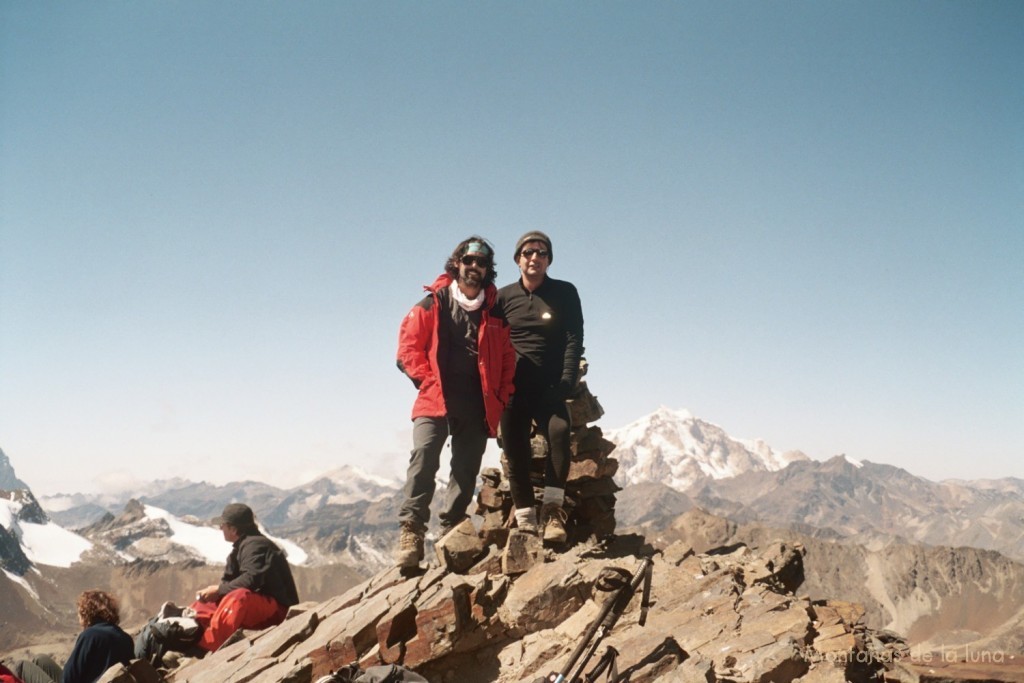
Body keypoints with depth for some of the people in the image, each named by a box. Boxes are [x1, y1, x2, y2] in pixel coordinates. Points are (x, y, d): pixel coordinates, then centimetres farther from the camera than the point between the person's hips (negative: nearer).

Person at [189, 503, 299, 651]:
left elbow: (251, 580, -28)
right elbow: (229, 581, 10)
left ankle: (207, 647, -45)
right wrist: (213, 592, -11)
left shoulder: (255, 545, -14)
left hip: (278, 609, -11)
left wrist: (218, 590, -21)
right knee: (205, 604, 11)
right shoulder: (241, 547, 15)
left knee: (238, 597, -37)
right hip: (259, 608, 11)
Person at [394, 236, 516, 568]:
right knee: (424, 456, -20)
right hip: (436, 401, -3)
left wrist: (501, 397, 3)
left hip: (478, 404, 3)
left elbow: (507, 358, 13)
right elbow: (408, 346, 2)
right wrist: (428, 382, -5)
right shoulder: (434, 304, 3)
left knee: (467, 469, 5)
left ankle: (451, 532, 14)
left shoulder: (496, 312, 10)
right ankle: (411, 531, -20)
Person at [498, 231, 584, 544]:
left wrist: (567, 382, -15)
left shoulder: (565, 293, 5)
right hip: (512, 388, 2)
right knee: (515, 452, -3)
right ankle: (525, 521, 5)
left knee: (559, 430, -28)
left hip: (550, 388, -2)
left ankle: (553, 509, -25)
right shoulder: (503, 296, 8)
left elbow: (574, 340, -2)